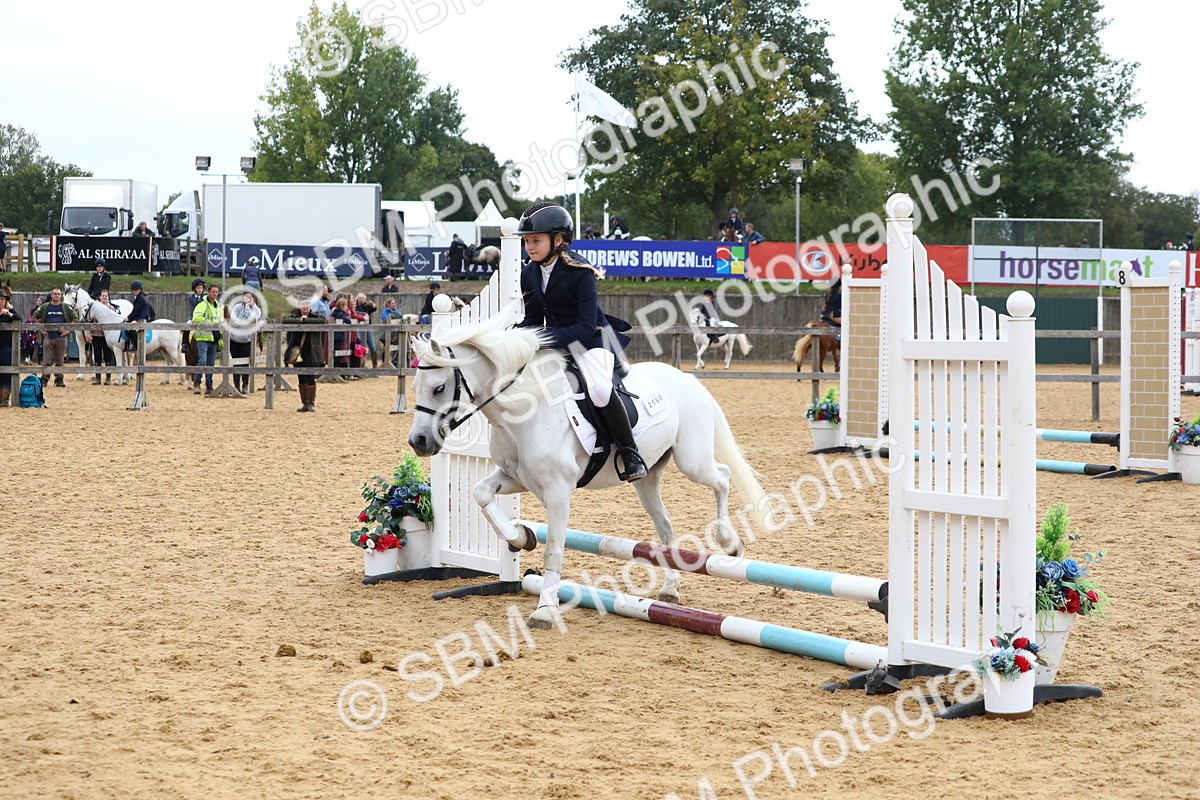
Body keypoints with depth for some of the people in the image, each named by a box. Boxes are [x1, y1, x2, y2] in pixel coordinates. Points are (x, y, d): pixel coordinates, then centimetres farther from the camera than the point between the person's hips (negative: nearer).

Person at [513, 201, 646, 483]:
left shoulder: (579, 272, -20)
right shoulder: (529, 274, 0)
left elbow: (586, 327, -26)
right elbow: (533, 320, 8)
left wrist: (546, 338, -36)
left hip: (591, 339, -8)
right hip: (554, 341, 8)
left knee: (600, 389, -33)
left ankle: (629, 451, -15)